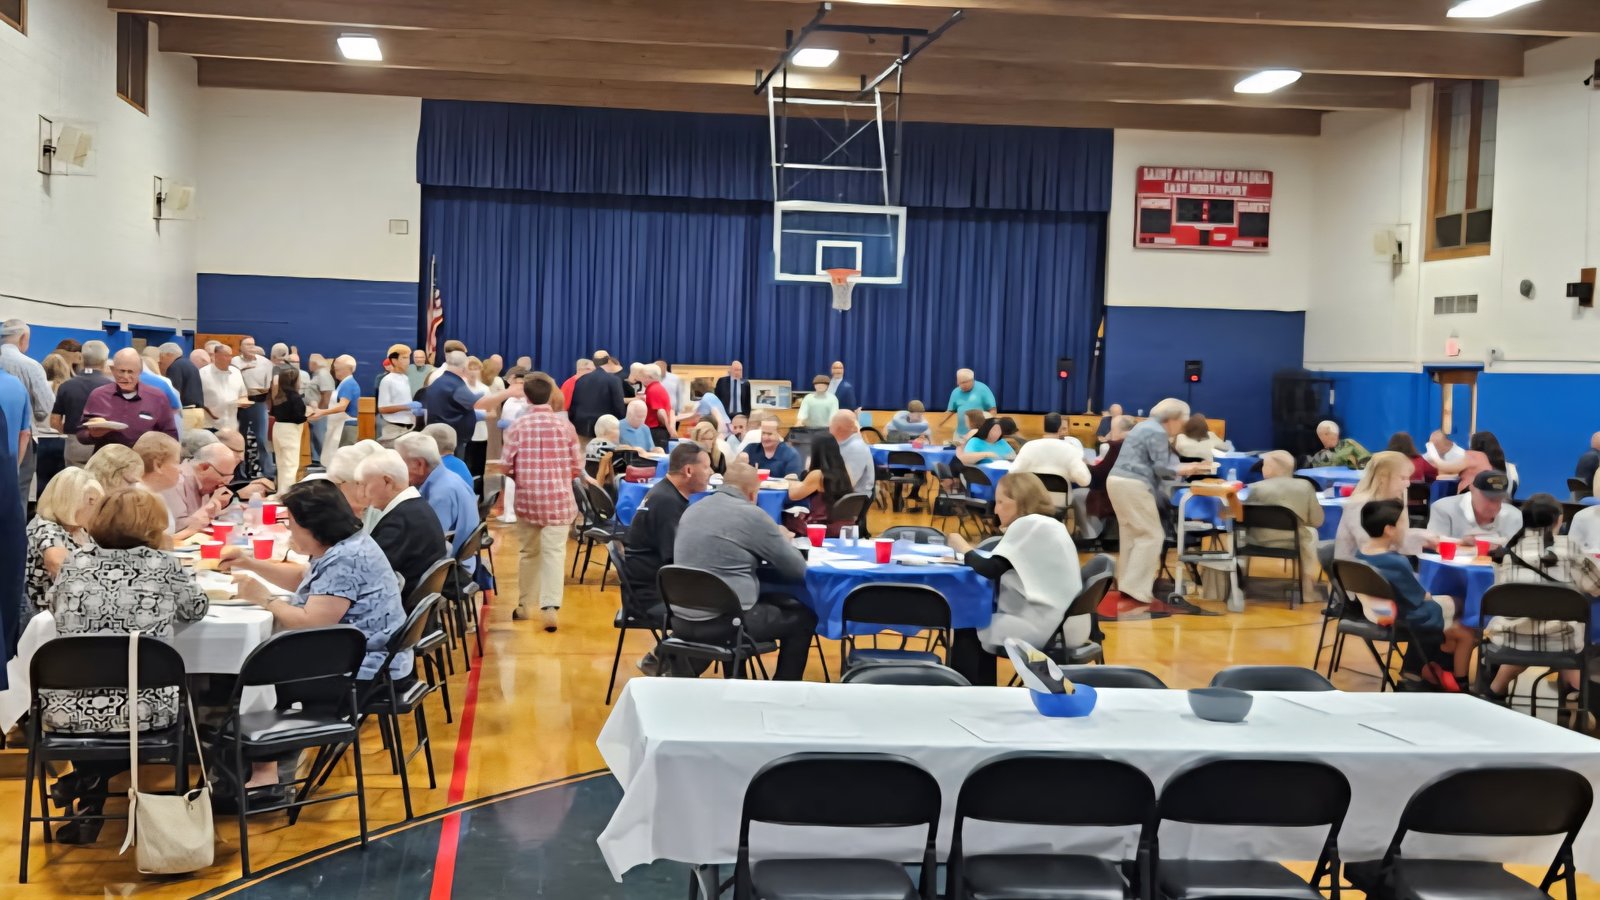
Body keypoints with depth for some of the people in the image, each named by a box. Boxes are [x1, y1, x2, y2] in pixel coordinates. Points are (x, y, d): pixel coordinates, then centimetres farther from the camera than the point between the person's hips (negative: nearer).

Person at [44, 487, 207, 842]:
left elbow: (53, 603, 25)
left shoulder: (76, 561, 4)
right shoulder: (162, 565, -2)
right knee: (179, 703, 31)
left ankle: (89, 801, 27)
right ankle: (91, 782, 16)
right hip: (144, 709, -3)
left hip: (70, 708, 3)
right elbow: (197, 609, 17)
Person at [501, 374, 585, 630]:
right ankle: (550, 606, -14)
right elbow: (578, 467, 1)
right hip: (559, 500, -1)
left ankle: (524, 606, 26)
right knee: (554, 553, -1)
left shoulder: (518, 426, -4)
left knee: (528, 552, 15)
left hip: (527, 499, 1)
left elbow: (505, 466, -3)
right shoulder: (565, 425, -2)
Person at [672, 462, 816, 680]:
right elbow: (797, 569, -1)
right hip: (724, 622, -7)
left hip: (681, 621, 8)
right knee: (803, 616, 14)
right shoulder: (752, 514, -8)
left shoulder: (692, 510, 12)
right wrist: (784, 541, 20)